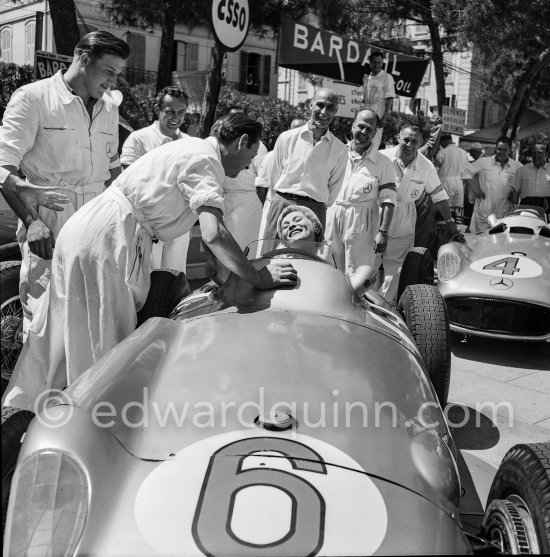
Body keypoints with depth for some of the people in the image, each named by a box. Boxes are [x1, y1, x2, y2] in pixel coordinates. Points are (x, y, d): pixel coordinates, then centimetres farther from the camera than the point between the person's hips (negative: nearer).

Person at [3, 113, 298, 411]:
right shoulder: (205, 159, -12)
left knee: (60, 334, 22)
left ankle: (19, 407, 37)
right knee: (104, 343, 1)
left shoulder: (191, 147, 18)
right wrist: (259, 277, -16)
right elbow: (213, 234, -25)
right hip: (106, 238, -10)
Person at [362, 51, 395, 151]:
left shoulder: (387, 78, -5)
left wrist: (384, 117, -15)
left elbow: (389, 99, -8)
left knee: (373, 146, -8)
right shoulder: (366, 78, 13)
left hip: (377, 117, -6)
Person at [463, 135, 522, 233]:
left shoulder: (517, 167, 8)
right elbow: (466, 173, 8)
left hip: (504, 213, 1)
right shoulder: (483, 162, 4)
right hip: (483, 211, -1)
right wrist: (475, 188, -3)